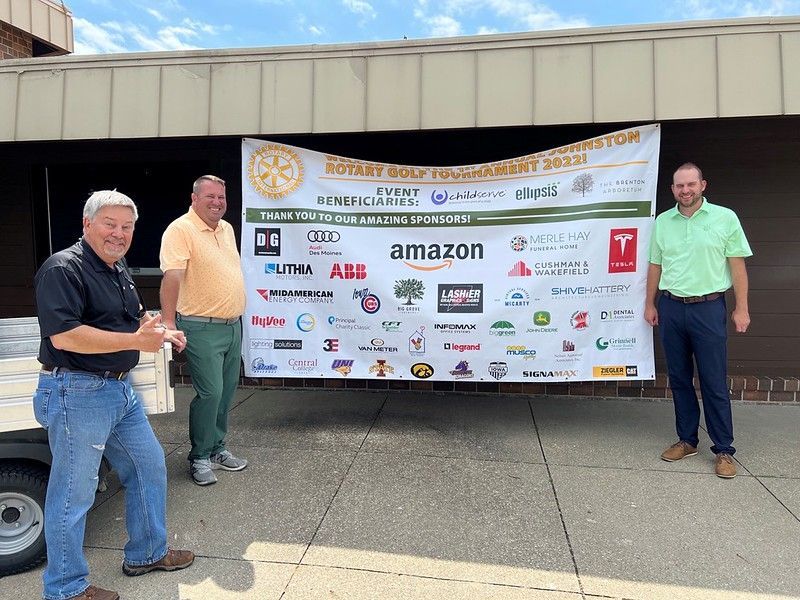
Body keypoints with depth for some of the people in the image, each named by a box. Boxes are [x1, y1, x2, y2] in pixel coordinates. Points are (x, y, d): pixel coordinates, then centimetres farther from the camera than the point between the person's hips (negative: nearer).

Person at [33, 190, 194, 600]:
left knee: (149, 467, 17)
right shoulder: (63, 268, -16)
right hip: (76, 393, -9)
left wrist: (159, 331, 7)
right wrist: (136, 341, -24)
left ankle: (146, 554, 36)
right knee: (74, 493, 4)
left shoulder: (119, 271, 13)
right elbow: (63, 336, -27)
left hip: (120, 389, 10)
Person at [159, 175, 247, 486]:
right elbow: (172, 276, -22)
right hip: (202, 328, -8)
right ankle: (199, 457, 13)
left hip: (233, 325, 8)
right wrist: (168, 323, -28)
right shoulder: (180, 230, -13)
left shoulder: (226, 228, 13)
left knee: (226, 391, 14)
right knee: (210, 393, -5)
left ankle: (216, 448, 29)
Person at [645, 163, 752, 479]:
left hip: (708, 308, -3)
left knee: (714, 382, 0)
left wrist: (741, 308, -4)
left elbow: (737, 264, -1)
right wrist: (650, 304, 11)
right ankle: (687, 440, 23)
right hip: (671, 308, 3)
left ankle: (724, 450, 12)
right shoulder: (662, 221, 7)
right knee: (679, 379, 10)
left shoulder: (725, 218, -1)